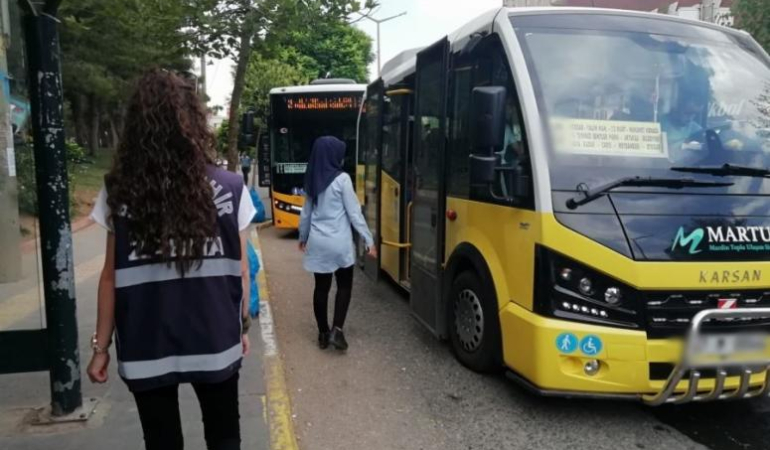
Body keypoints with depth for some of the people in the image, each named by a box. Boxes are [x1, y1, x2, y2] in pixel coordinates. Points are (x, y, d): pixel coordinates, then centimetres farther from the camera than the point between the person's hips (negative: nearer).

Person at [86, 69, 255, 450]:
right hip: (214, 341, 0)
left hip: (145, 347, 1)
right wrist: (242, 326, 10)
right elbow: (240, 270, -4)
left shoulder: (119, 193, -7)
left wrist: (101, 345, 6)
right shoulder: (229, 189, -9)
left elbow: (111, 277, -4)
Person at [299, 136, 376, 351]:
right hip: (339, 242, -5)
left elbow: (306, 212, 15)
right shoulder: (342, 179, -11)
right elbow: (354, 213, -12)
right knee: (344, 285, 10)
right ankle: (336, 330, -1)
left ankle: (323, 333, 19)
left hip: (317, 241, 5)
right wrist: (368, 240, -7)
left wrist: (303, 236, 29)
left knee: (321, 287, 11)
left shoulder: (312, 180, 7)